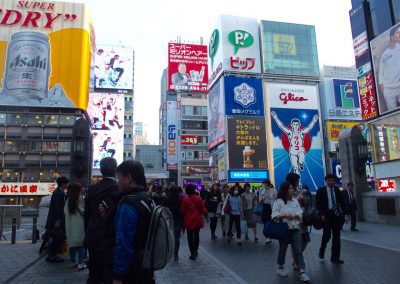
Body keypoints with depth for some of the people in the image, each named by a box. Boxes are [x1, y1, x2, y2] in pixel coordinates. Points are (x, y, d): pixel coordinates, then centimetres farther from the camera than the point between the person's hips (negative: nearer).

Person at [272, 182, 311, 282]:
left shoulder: (295, 201, 7)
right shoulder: (279, 201, -7)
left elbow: (300, 213, 5)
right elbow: (274, 215, -10)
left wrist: (294, 215, -13)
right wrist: (285, 215, -21)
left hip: (295, 229, 3)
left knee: (298, 250, -1)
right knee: (282, 249, 11)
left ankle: (302, 272, 0)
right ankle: (280, 268, 29)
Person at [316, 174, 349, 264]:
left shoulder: (337, 190, 8)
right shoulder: (321, 190, -2)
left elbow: (341, 202, 8)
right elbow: (318, 203, -4)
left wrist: (345, 213, -1)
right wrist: (321, 214, -14)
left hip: (337, 215, 4)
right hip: (327, 215, -3)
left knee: (336, 236, 6)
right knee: (327, 235, -7)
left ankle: (335, 257, 15)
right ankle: (322, 250, 22)